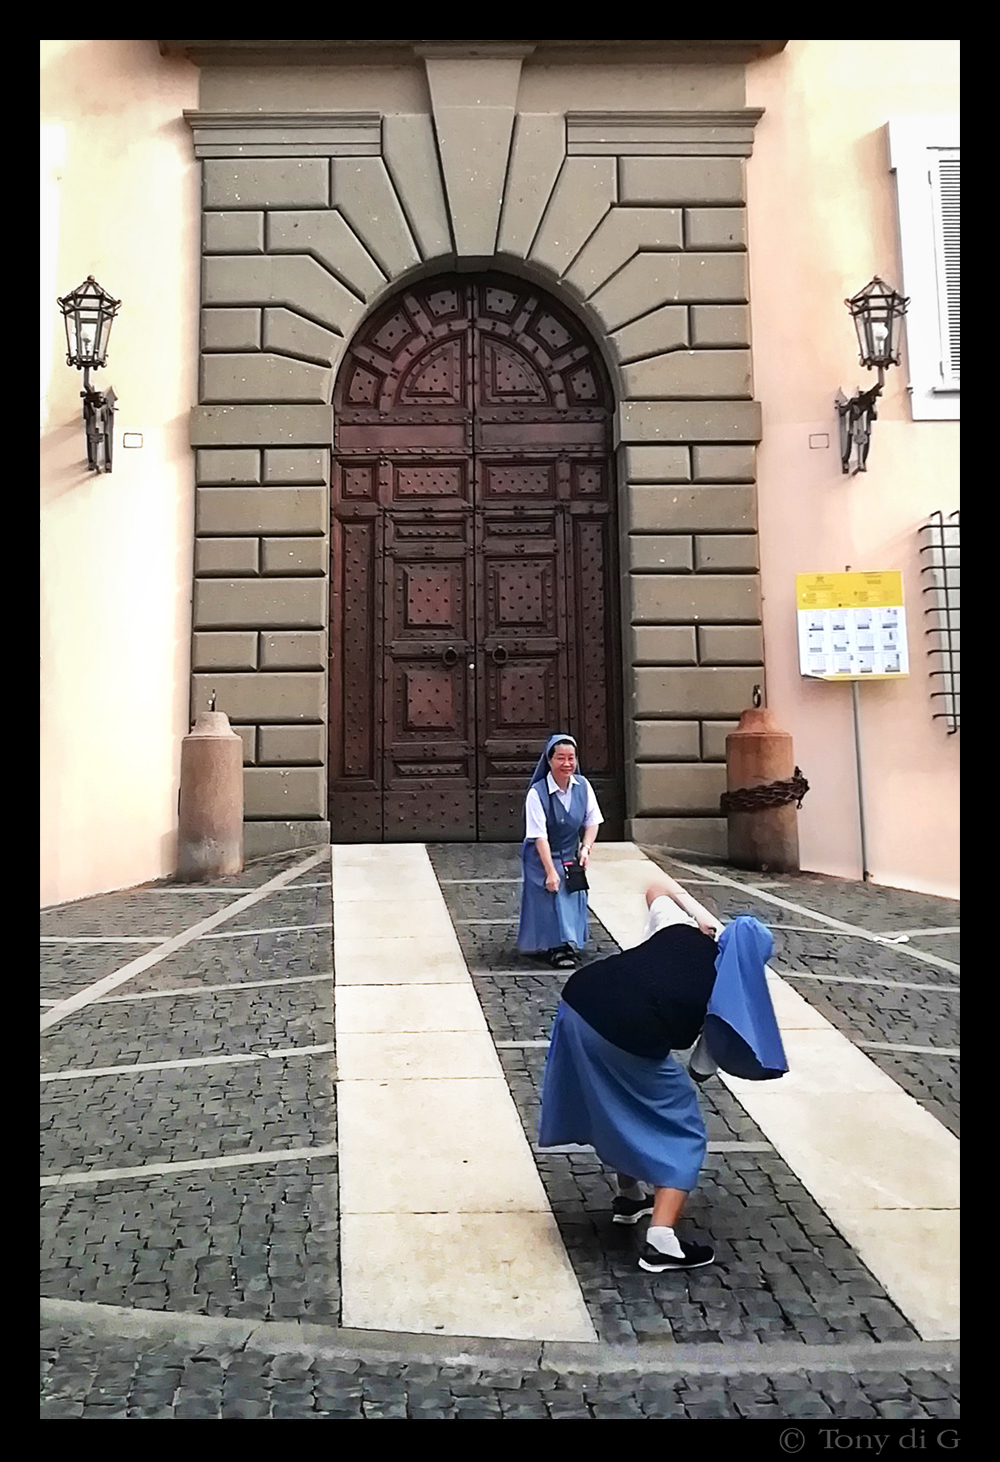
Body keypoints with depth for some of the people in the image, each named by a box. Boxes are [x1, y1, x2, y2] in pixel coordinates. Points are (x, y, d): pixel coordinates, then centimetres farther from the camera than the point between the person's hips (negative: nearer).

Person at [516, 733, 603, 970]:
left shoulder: (582, 786, -9)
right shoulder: (536, 793, -23)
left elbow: (592, 821, 3)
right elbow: (540, 836, -23)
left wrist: (586, 848, -11)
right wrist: (551, 871, -25)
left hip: (570, 857, 5)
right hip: (542, 857, -4)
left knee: (573, 896, 6)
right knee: (551, 895, -12)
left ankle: (565, 944, 24)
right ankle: (555, 946, -1)